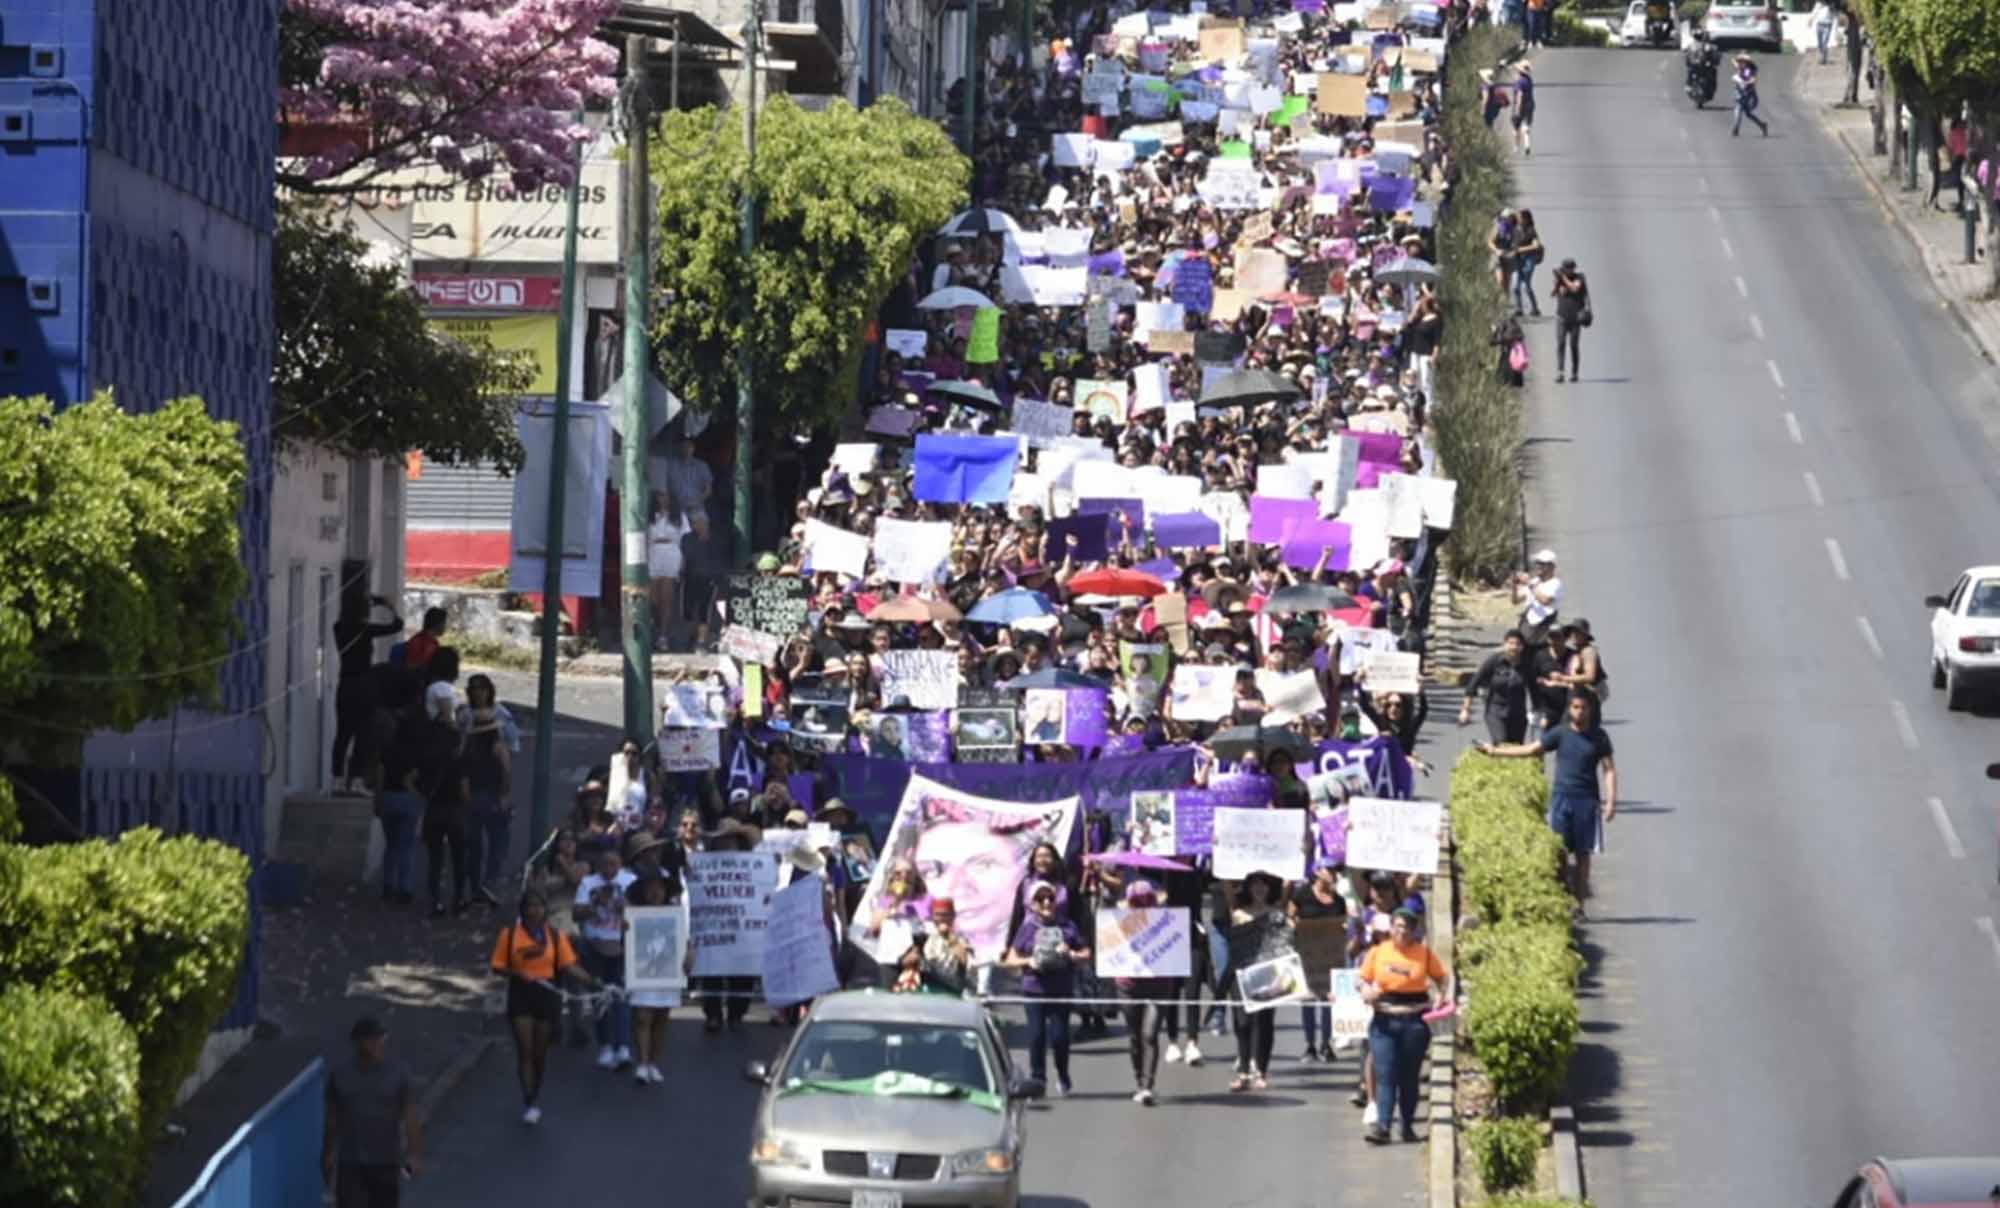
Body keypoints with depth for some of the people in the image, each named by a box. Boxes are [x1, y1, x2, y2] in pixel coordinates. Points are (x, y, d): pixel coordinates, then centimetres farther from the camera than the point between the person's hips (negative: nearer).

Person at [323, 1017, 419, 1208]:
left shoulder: (397, 1074, -4)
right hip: (350, 1163, 0)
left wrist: (415, 1154, -17)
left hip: (387, 1163, 0)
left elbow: (410, 1116, -8)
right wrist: (327, 1154, 13)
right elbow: (332, 1118, 9)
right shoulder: (340, 1076, 0)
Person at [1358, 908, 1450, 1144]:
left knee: (1409, 1076, 7)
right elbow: (1364, 981, 11)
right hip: (1384, 1021, 0)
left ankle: (1408, 1126, 16)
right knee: (1385, 1074, -7)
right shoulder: (1377, 952, 6)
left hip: (1415, 1021, 0)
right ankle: (1382, 1125, -11)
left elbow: (1443, 977, 11)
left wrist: (1443, 996, -7)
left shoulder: (1424, 954, 4)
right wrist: (1368, 994, -10)